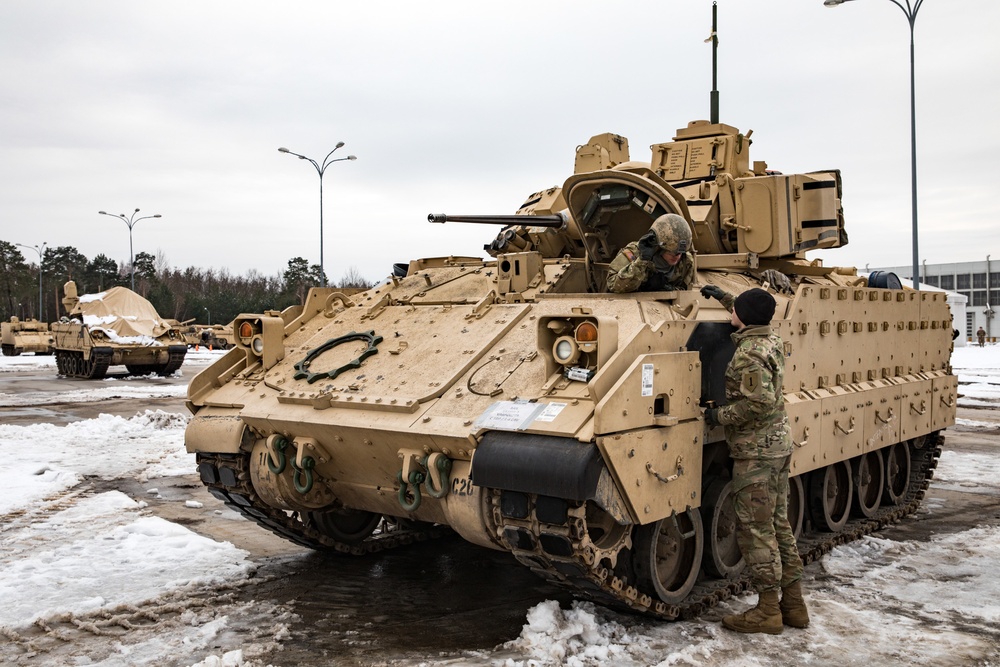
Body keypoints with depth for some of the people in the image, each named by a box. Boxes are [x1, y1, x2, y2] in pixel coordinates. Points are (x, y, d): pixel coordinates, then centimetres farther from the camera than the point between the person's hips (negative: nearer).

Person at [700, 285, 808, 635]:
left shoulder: (749, 354, -20)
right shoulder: (772, 340, 8)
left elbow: (759, 403, -28)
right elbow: (755, 320, 32)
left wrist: (719, 415, -16)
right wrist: (723, 296, 36)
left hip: (755, 451, -10)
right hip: (778, 444, 10)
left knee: (755, 529, -2)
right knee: (778, 525, 15)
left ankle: (767, 610, 4)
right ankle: (793, 604, 22)